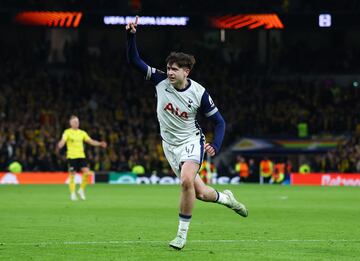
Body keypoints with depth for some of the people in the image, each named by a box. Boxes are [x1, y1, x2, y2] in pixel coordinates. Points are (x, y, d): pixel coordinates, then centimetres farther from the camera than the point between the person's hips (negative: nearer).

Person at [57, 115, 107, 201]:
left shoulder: (82, 133, 13)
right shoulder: (67, 132, -2)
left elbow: (91, 141, 15)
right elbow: (63, 141, -16)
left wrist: (100, 144, 3)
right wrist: (60, 145, -39)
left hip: (81, 156, 4)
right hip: (71, 156, -4)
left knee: (87, 172, -12)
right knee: (72, 175, -2)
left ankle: (81, 190, 7)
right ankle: (73, 194, 10)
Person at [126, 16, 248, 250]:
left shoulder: (199, 93, -15)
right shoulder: (161, 80, -9)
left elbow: (219, 121, -6)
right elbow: (135, 61, -11)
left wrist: (215, 146, -20)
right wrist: (131, 36, -25)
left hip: (191, 140, -3)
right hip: (170, 144, 3)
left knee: (187, 180, -29)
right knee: (199, 192, 4)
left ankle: (182, 233, -18)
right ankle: (225, 198, 39)